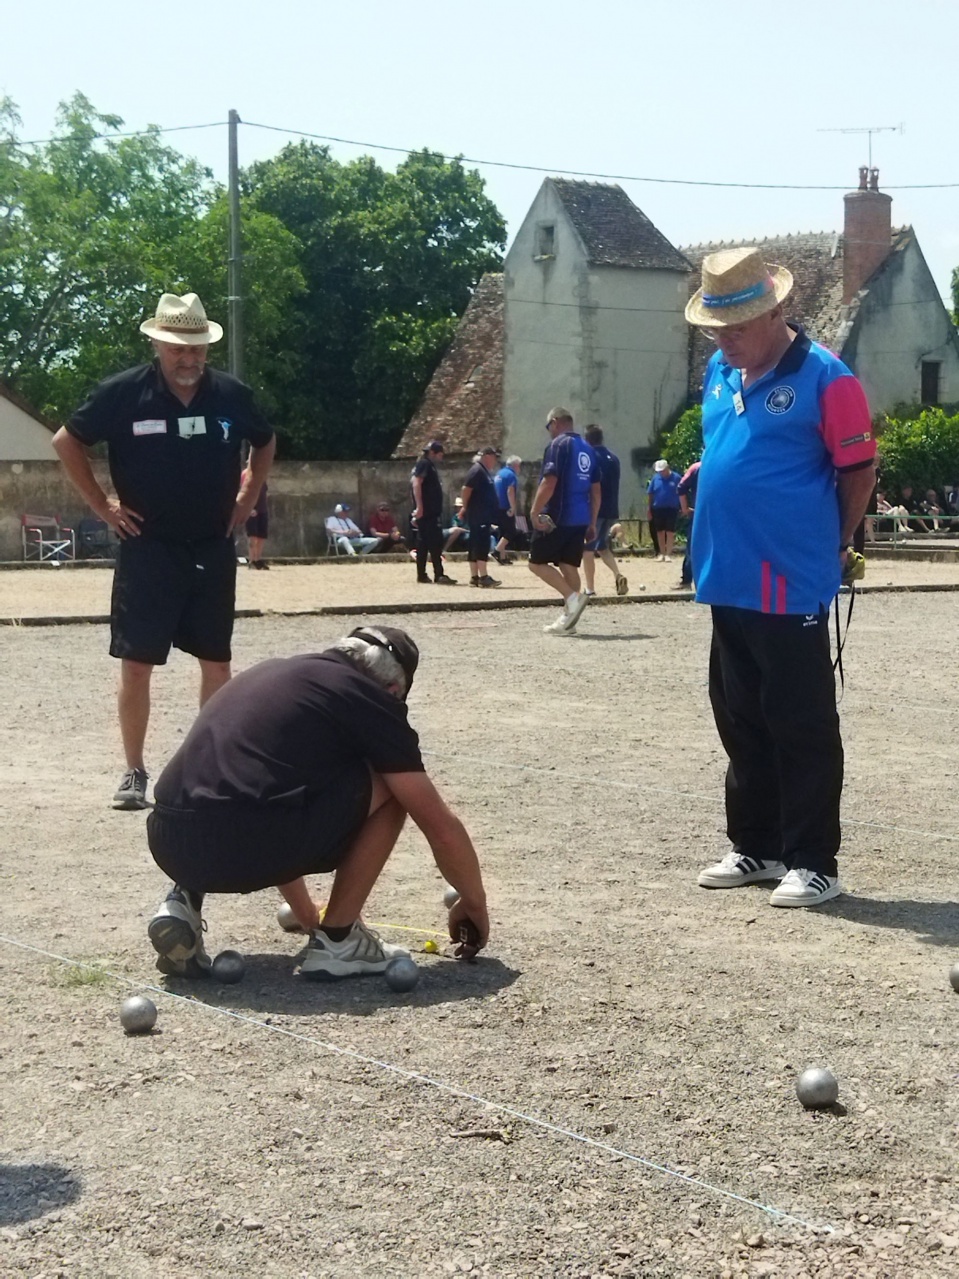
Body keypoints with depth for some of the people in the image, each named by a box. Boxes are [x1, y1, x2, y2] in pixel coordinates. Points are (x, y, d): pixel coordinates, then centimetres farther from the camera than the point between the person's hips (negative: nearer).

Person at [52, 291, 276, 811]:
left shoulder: (232, 395, -2)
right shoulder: (123, 393, -10)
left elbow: (265, 443, 18)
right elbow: (66, 441, 1)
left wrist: (248, 497, 9)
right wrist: (101, 504, -2)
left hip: (213, 551, 3)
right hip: (147, 550, -3)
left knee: (216, 662, 8)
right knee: (136, 665, -3)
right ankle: (134, 772, 7)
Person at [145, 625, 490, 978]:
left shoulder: (272, 673, 29)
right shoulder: (372, 700, 9)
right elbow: (441, 827, 12)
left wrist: (305, 911, 53)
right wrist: (474, 903, 31)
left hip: (167, 846, 7)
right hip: (244, 848, -7)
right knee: (390, 784, 12)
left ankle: (185, 901, 15)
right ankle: (336, 939, 14)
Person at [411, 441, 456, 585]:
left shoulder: (429, 465, 20)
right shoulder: (424, 464, -10)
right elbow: (416, 483, -21)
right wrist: (419, 506, -28)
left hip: (432, 512, 10)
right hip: (427, 512, -10)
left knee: (423, 542, 10)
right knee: (435, 542, -11)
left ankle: (422, 575, 13)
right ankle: (439, 575, -14)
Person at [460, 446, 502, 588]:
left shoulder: (484, 471, 18)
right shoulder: (477, 470, -13)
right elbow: (466, 489, -19)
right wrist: (465, 507, -10)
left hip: (484, 516, 10)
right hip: (478, 517, -10)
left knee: (475, 545, 9)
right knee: (482, 544, -13)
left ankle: (474, 577, 11)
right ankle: (483, 577, -16)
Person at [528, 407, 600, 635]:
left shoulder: (558, 445, -9)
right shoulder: (587, 449, 16)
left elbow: (549, 482, -19)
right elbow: (596, 490, 17)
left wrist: (535, 511, -15)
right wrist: (592, 523, 20)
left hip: (557, 518, -8)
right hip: (580, 520, 8)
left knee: (537, 562, 0)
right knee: (569, 566, 9)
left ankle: (573, 597, -17)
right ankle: (568, 619, 6)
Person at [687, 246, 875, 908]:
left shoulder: (824, 377, -12)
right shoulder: (720, 374, 11)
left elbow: (860, 471, -7)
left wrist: (830, 546, 0)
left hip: (792, 586, -8)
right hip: (729, 581, 8)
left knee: (802, 726, -1)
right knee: (742, 721, 15)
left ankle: (814, 863, 8)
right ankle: (756, 846, 27)